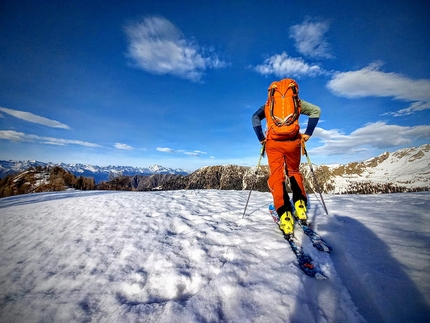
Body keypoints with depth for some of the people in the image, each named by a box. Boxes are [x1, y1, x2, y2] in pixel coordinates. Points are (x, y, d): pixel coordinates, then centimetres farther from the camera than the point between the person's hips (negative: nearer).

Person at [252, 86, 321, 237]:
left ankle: (285, 215, -17)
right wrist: (307, 134, 8)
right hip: (293, 142, 1)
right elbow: (316, 110, 7)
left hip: (273, 143, -1)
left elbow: (255, 117, 4)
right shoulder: (296, 101, 17)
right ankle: (300, 206, 2)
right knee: (294, 172, 20)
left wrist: (261, 138, 5)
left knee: (276, 177, -1)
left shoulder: (269, 103, 18)